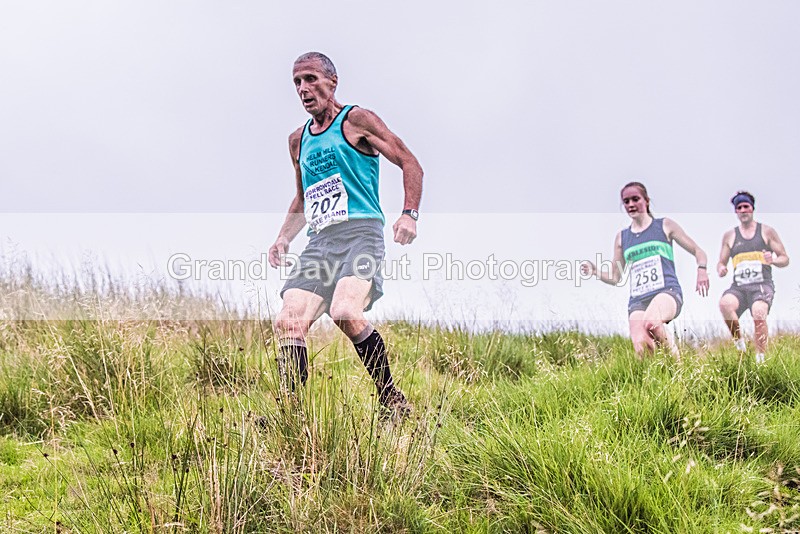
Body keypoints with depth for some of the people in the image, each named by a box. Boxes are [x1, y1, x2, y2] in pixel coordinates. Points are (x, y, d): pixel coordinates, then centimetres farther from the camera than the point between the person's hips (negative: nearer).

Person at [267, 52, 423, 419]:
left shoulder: (356, 120, 3)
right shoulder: (298, 140, 22)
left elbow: (410, 163, 1)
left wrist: (409, 214, -13)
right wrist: (284, 238, 17)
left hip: (359, 232, -6)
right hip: (320, 241, 7)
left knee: (346, 313, -29)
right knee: (288, 323, -10)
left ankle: (391, 398, -13)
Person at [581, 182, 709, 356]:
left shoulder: (665, 226, 11)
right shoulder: (621, 237, 18)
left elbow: (697, 251, 15)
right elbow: (615, 278, 22)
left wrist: (701, 270, -7)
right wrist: (595, 271, 2)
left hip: (666, 292, -3)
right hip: (638, 300, 3)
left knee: (650, 322, -38)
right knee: (640, 346, -24)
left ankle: (673, 354, -14)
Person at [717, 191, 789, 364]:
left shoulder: (767, 231, 12)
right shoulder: (729, 236, 17)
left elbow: (785, 259, 13)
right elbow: (721, 263, 21)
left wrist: (773, 260, -11)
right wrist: (721, 270, -3)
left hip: (762, 285, -2)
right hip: (739, 286, 2)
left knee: (759, 313, -34)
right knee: (724, 303, -33)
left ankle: (761, 359, -26)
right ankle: (739, 342, -13)